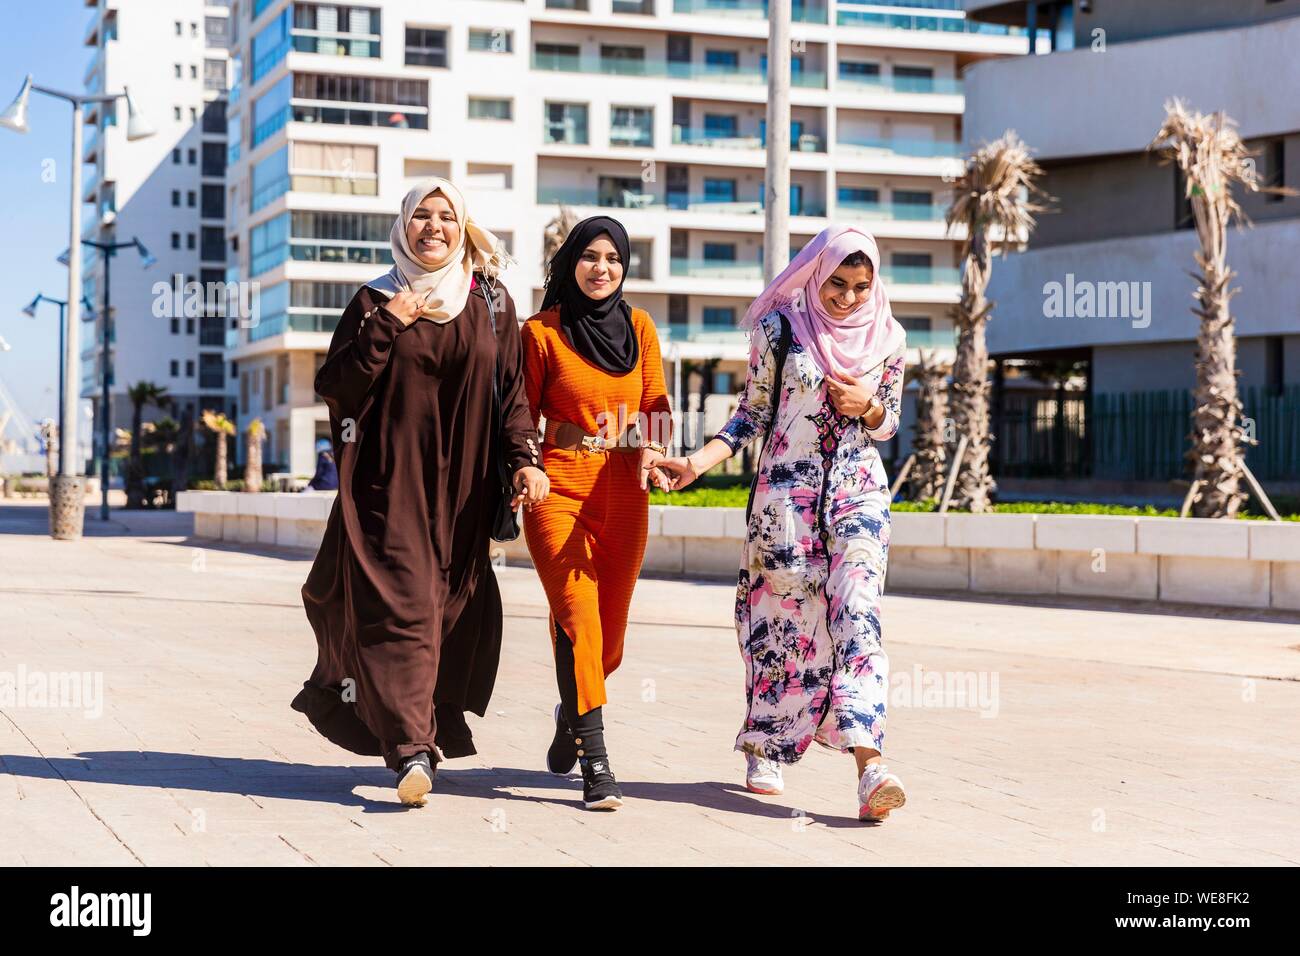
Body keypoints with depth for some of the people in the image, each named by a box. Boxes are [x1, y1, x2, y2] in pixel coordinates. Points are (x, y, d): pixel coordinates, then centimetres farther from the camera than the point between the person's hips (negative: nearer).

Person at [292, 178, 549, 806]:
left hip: (463, 486, 2)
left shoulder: (492, 303, 8)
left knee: (456, 603, 3)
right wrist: (386, 327, -10)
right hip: (392, 478, -2)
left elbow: (513, 391, 6)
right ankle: (412, 749, -18)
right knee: (401, 602, -12)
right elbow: (332, 386, -2)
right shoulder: (376, 300, 4)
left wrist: (525, 459, -8)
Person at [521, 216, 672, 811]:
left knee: (609, 633, 9)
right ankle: (594, 764, -18)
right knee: (578, 616, -18)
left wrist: (652, 449, -11)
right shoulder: (542, 332, 2)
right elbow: (523, 417, 7)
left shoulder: (639, 327, 11)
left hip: (624, 499, 4)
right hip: (558, 493, -3)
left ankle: (571, 718, 40)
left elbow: (658, 408, 9)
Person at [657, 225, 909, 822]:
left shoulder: (886, 337, 4)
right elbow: (753, 412, 3)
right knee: (786, 617, 2)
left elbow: (888, 422, 14)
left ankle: (868, 762, -24)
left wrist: (866, 405, -9)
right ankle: (764, 750, 22)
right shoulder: (780, 329, -2)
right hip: (786, 489, -1)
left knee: (856, 610, -14)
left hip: (859, 490, 1)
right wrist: (702, 460, -10)